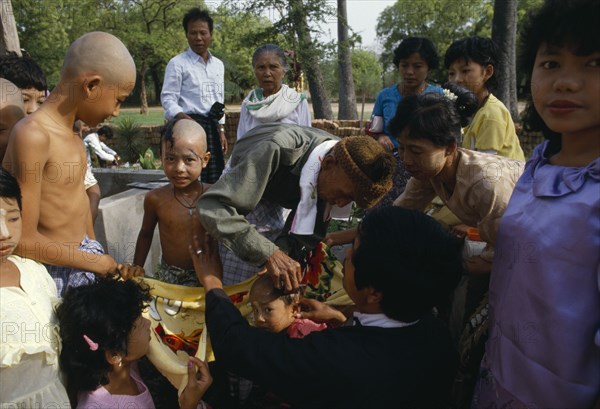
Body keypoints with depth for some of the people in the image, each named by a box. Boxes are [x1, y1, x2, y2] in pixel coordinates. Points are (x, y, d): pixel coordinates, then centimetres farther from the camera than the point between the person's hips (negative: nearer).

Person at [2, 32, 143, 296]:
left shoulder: (70, 131, 4)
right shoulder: (33, 135, -23)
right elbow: (24, 241, -23)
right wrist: (96, 262, -11)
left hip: (83, 255, 8)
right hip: (55, 272, -8)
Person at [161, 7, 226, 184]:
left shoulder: (218, 65, 16)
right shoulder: (177, 63, -3)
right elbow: (168, 98, -8)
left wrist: (221, 130, 15)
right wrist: (184, 119, -26)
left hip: (212, 126, 6)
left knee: (215, 180, 6)